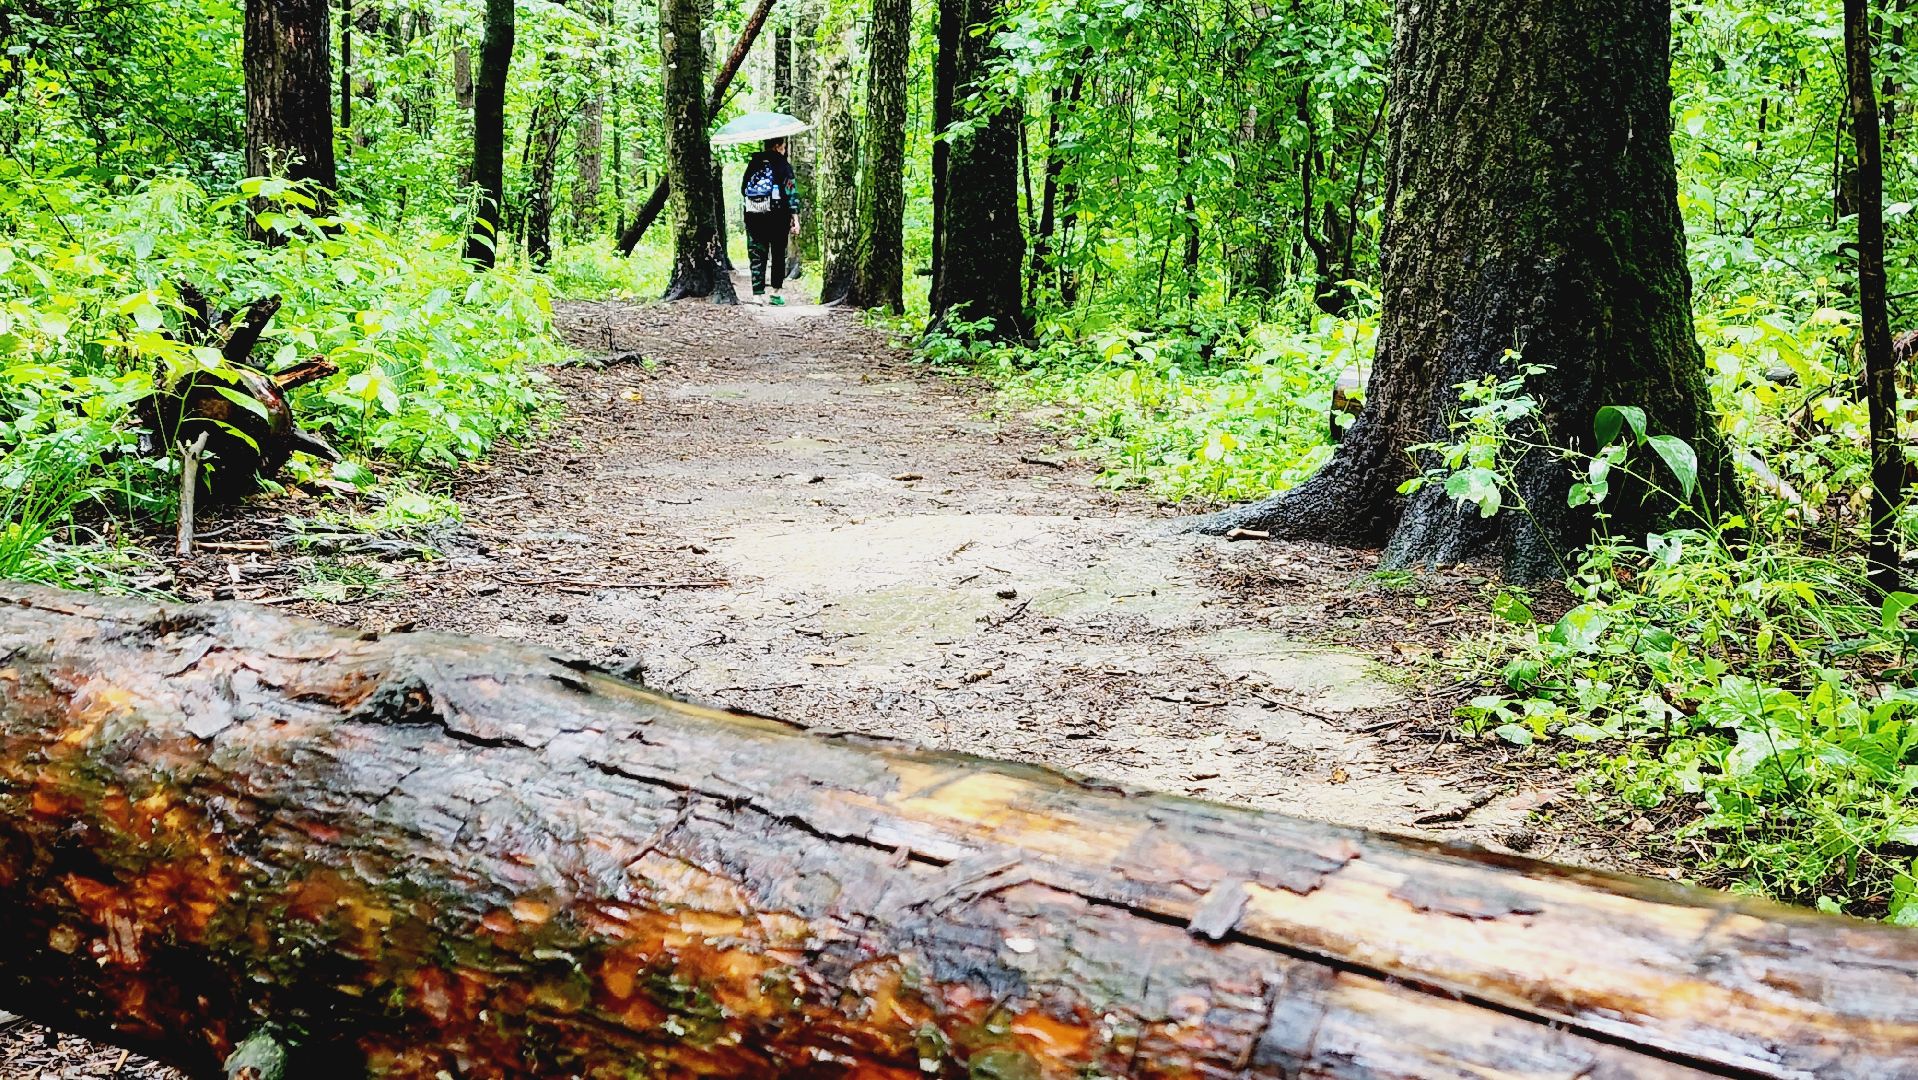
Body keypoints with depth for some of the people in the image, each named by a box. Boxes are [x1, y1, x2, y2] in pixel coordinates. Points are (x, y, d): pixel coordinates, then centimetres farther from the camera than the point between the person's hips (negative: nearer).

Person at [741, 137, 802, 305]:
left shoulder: (753, 163, 7)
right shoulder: (783, 165, -4)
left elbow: (743, 190, 13)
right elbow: (791, 192, -9)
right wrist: (795, 219, -8)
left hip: (753, 216, 3)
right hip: (777, 216, -3)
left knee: (757, 256, 4)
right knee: (778, 255, 11)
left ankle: (757, 295, -3)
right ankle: (776, 293, 11)